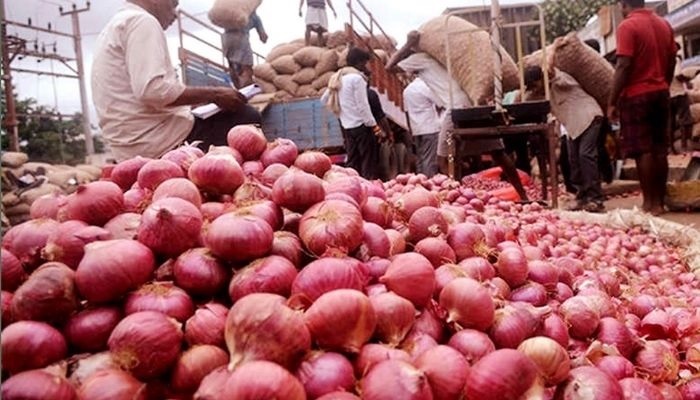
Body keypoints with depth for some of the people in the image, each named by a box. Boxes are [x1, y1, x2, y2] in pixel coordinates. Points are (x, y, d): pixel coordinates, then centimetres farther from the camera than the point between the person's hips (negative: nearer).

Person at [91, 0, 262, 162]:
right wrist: (213, 94, -13)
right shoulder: (141, 21, -9)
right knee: (248, 118, -7)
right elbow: (152, 90, -24)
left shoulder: (116, 24, 24)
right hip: (159, 139, -10)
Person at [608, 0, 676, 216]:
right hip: (660, 93, 7)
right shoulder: (664, 24, 12)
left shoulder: (627, 26, -11)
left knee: (642, 151, -4)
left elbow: (623, 67, -17)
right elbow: (671, 62, 14)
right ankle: (659, 201, 14)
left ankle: (649, 203, -1)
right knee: (660, 149, 9)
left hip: (636, 95, -7)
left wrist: (612, 102, -13)